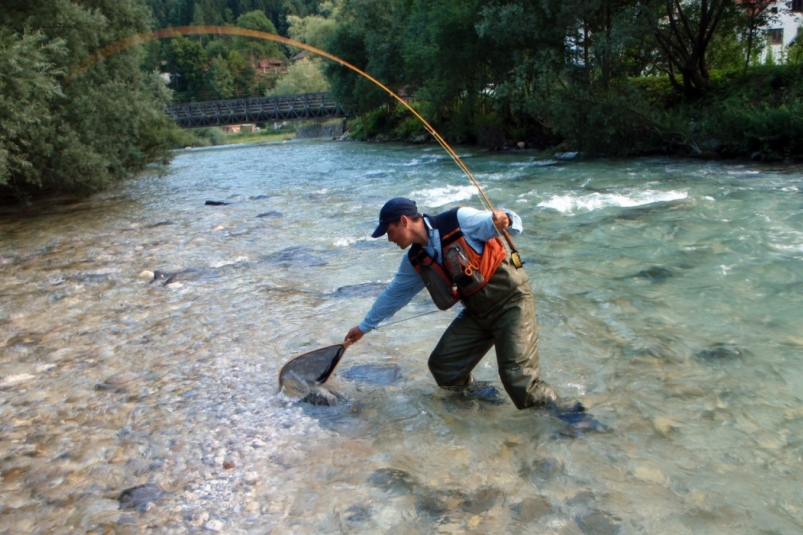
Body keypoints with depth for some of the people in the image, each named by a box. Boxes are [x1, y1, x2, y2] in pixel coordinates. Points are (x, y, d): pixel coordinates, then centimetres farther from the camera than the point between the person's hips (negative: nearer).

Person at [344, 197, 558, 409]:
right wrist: (365, 326, 24)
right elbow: (394, 294, 16)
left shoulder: (459, 220, -18)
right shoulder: (415, 260, 3)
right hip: (476, 311, 7)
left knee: (517, 376, -18)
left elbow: (513, 223, -14)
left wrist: (505, 220, -39)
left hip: (511, 300, -7)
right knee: (442, 366, 3)